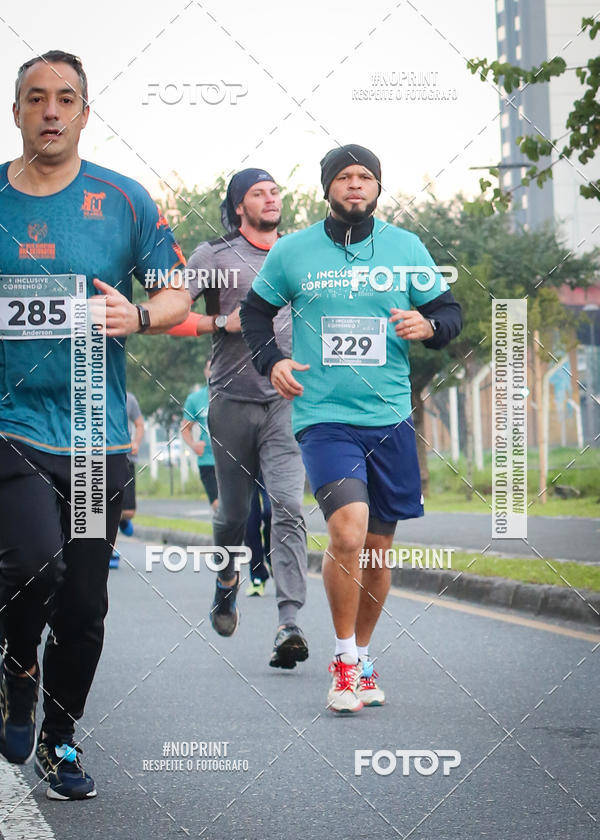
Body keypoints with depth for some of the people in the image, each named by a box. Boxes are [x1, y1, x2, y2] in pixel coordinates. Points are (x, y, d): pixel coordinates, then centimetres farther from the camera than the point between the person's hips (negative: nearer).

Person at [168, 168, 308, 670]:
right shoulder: (214, 256, 4)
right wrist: (222, 322, -12)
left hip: (288, 401, 1)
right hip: (233, 400, -1)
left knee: (288, 506, -15)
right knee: (234, 512, 9)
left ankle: (289, 624, -24)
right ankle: (227, 580, 41)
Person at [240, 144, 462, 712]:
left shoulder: (406, 248, 6)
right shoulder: (292, 252, 3)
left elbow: (449, 311, 13)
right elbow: (254, 312, 15)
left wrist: (427, 326, -10)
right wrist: (270, 362, -1)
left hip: (390, 417, 3)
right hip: (323, 415, -3)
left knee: (377, 546, 9)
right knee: (348, 529, -22)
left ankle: (362, 662, 27)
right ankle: (344, 659, -5)